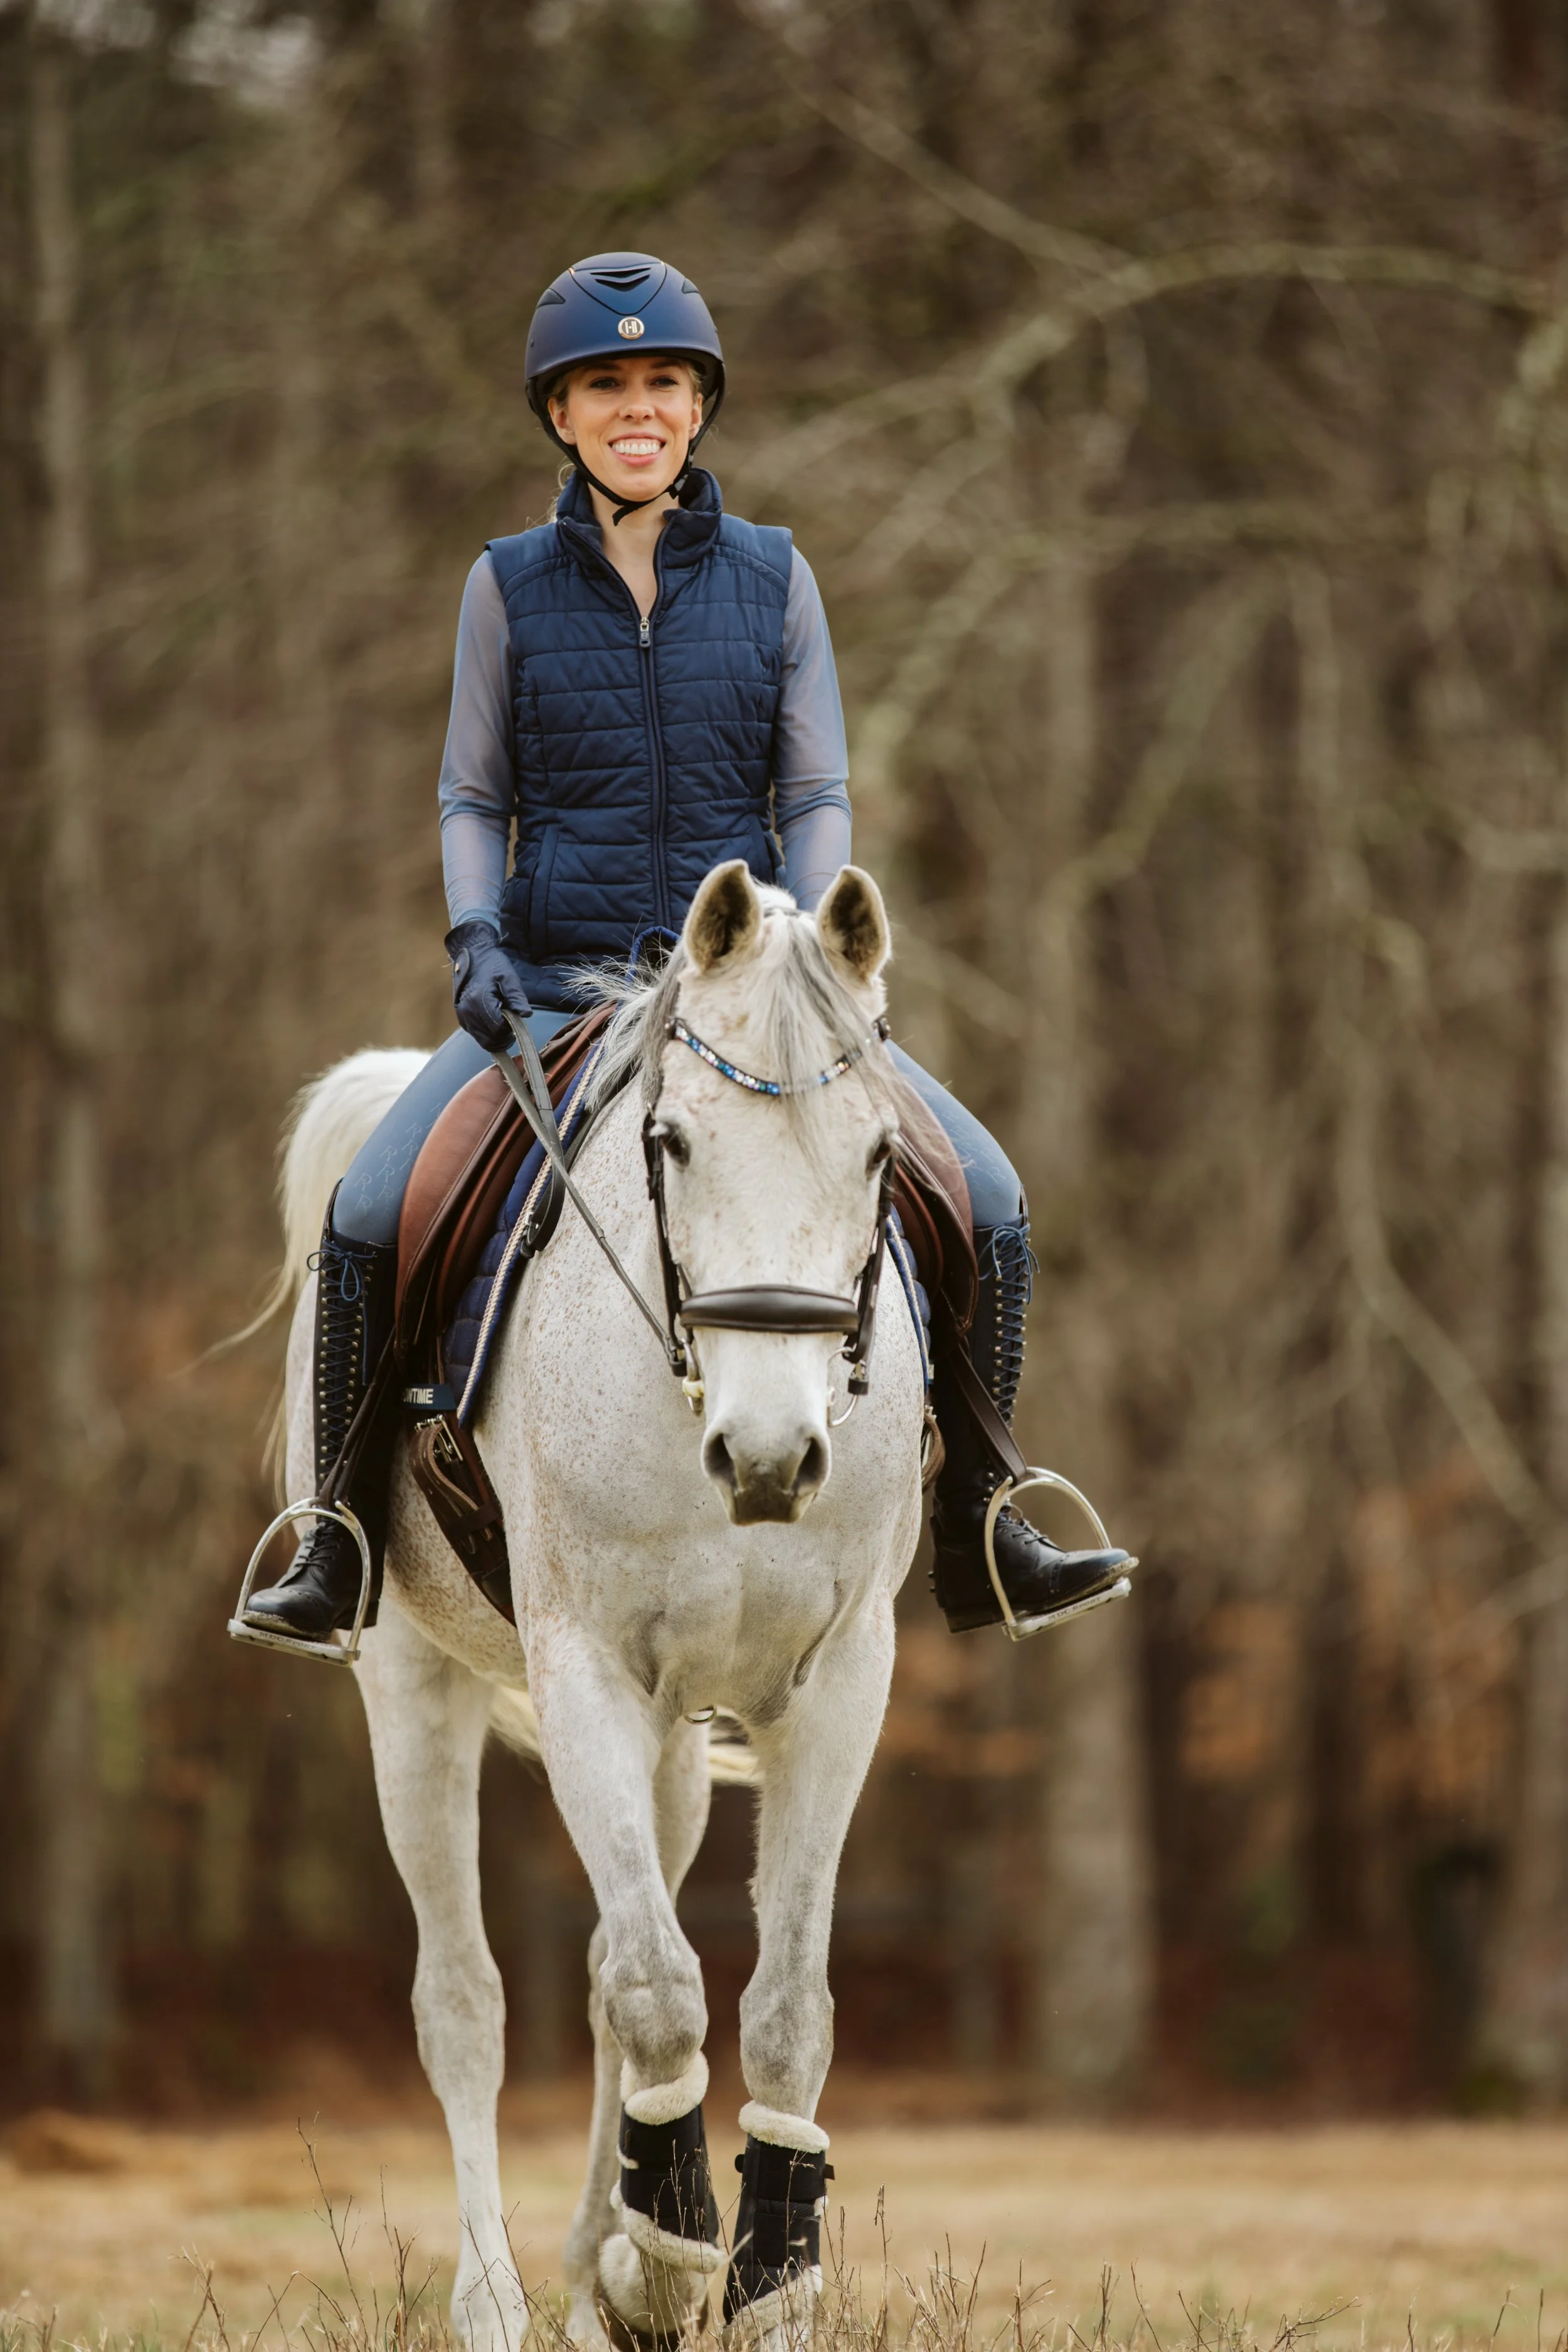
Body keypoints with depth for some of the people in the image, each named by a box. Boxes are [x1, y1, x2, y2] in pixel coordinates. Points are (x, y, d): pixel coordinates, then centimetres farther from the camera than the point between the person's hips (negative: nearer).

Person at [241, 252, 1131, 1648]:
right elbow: (472, 796, 7)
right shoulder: (511, 587, 4)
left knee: (987, 1202, -13)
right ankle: (340, 1546, -4)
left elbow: (819, 795, 4)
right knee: (367, 1218, -21)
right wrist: (474, 936, -11)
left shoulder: (773, 579, 5)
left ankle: (977, 1541, 2)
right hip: (555, 983, -1)